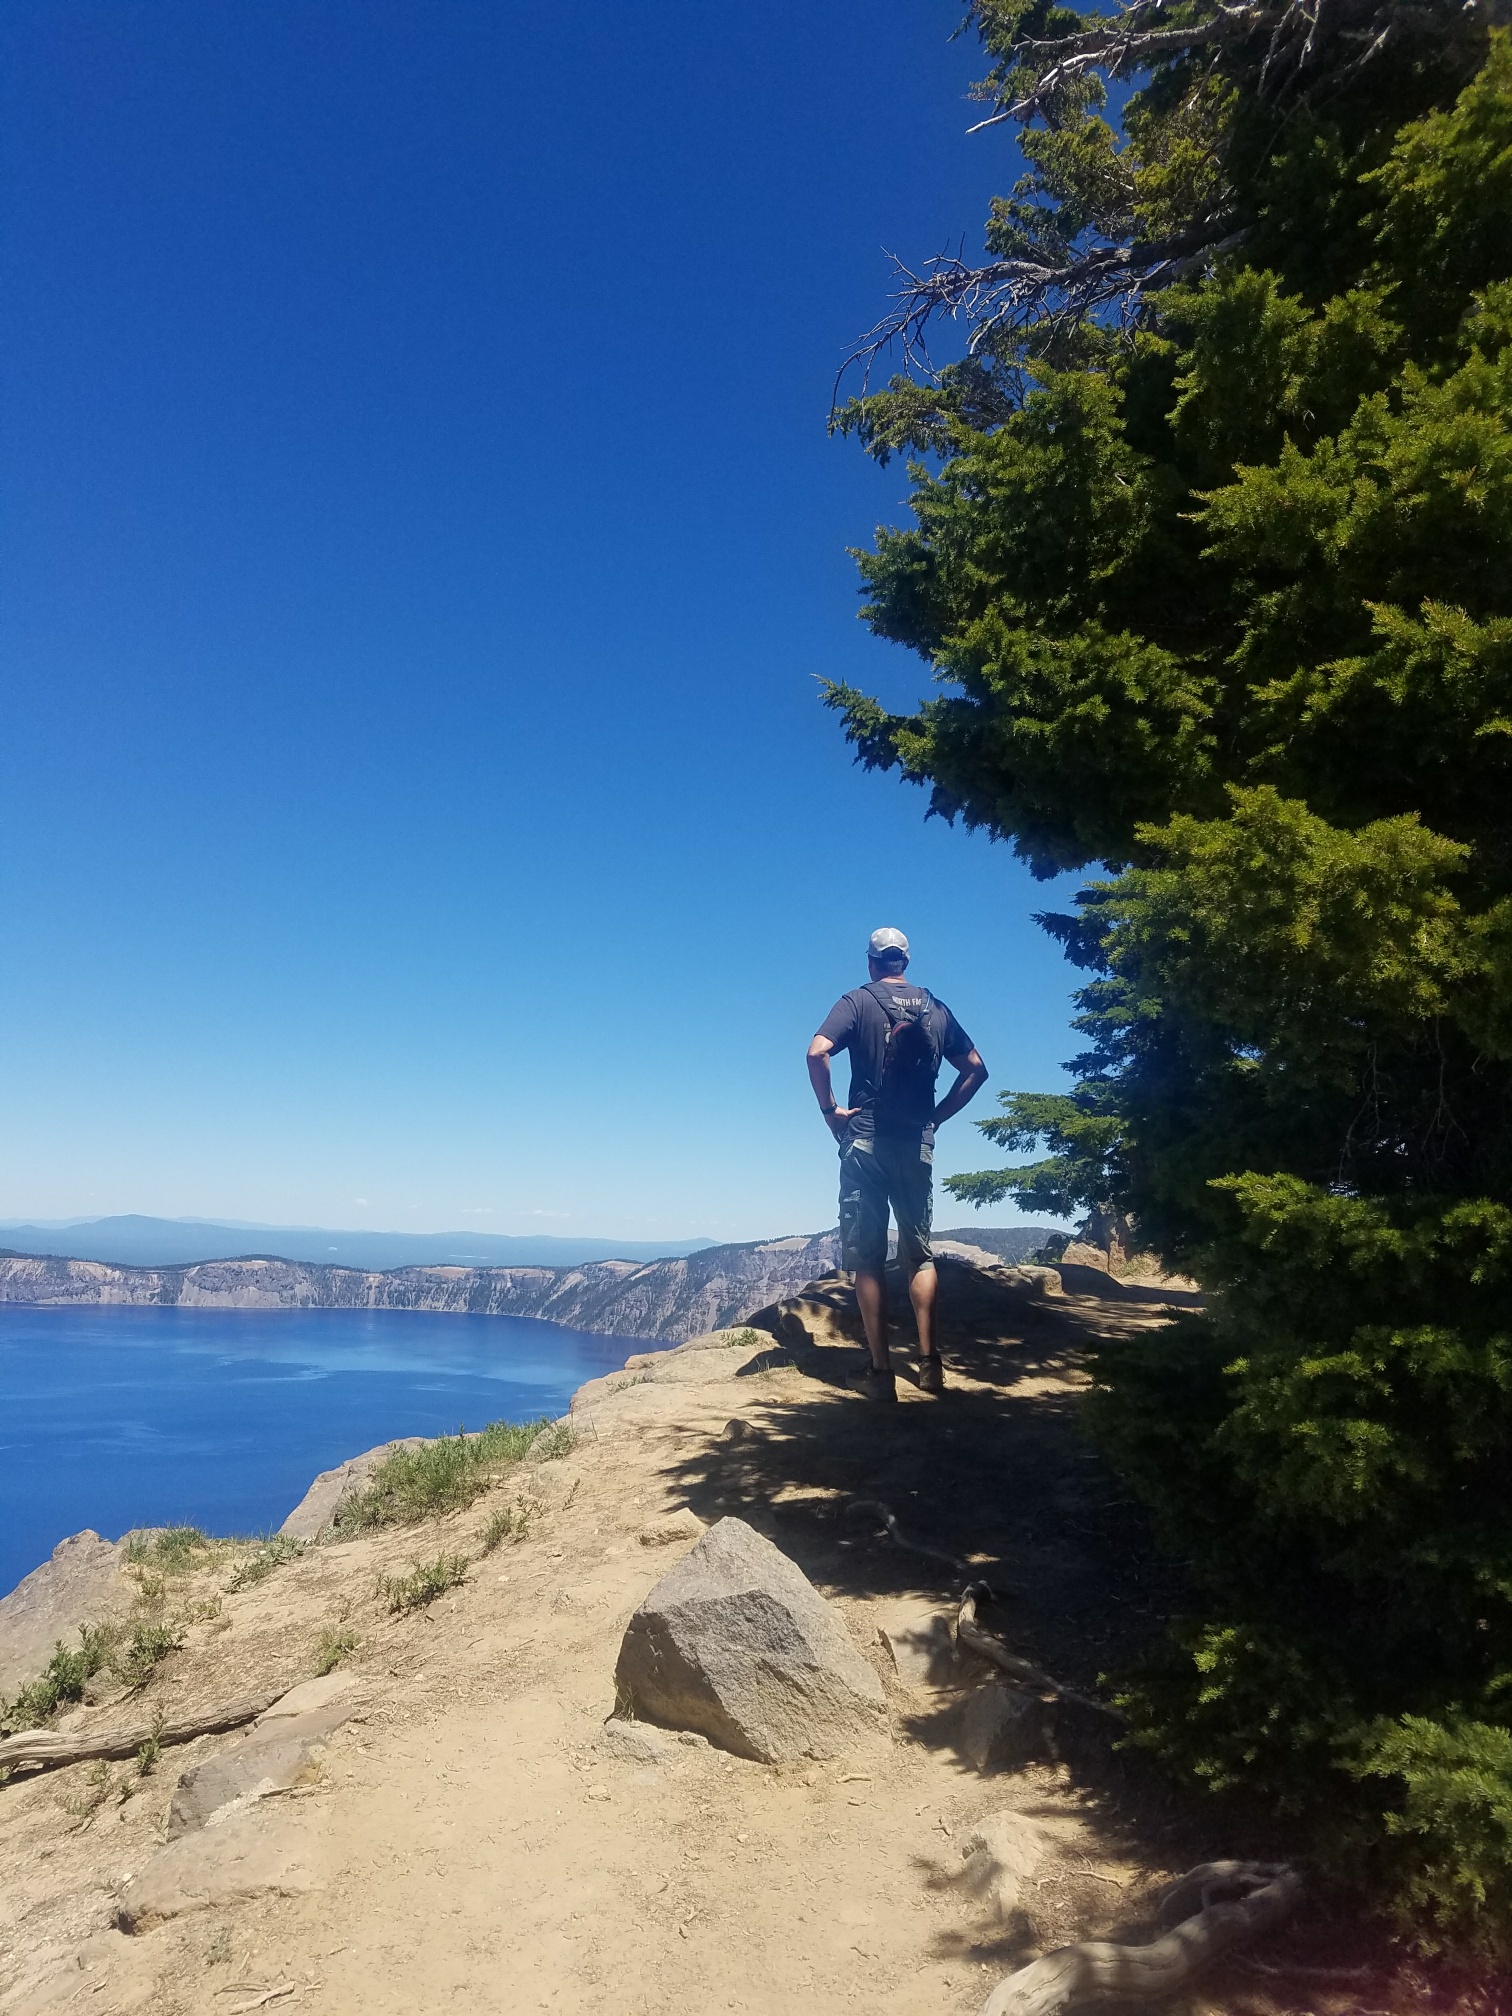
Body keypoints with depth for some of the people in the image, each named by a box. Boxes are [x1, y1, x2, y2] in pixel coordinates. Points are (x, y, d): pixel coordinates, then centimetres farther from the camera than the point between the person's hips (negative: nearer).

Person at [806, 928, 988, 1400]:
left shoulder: (858, 1001, -2)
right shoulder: (935, 1008, 9)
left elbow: (817, 1052, -17)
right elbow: (976, 1069, 10)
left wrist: (829, 1109, -6)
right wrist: (936, 1115, 12)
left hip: (866, 1142, -3)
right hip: (918, 1144, 3)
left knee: (867, 1257, 2)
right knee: (918, 1252, 14)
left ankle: (880, 1370, 2)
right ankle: (928, 1361, 8)